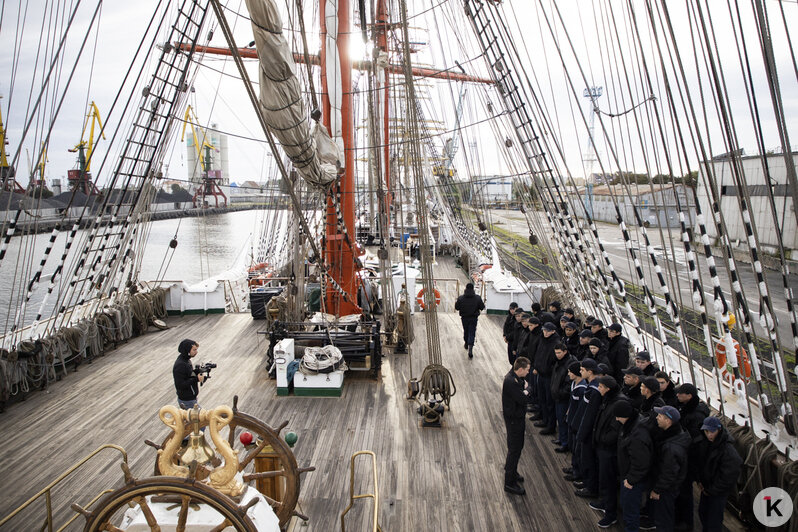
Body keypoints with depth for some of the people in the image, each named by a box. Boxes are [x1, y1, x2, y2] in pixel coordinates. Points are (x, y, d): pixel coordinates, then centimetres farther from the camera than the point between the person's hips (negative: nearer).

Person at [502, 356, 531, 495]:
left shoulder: (517, 377, 3)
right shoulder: (510, 381, -29)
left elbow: (527, 386, 11)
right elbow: (523, 399, -28)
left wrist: (525, 389, -9)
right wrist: (526, 390, -10)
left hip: (518, 417, 10)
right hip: (513, 419, -10)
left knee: (517, 447, 23)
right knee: (514, 449, -2)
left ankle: (512, 471, 42)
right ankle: (509, 483, 7)